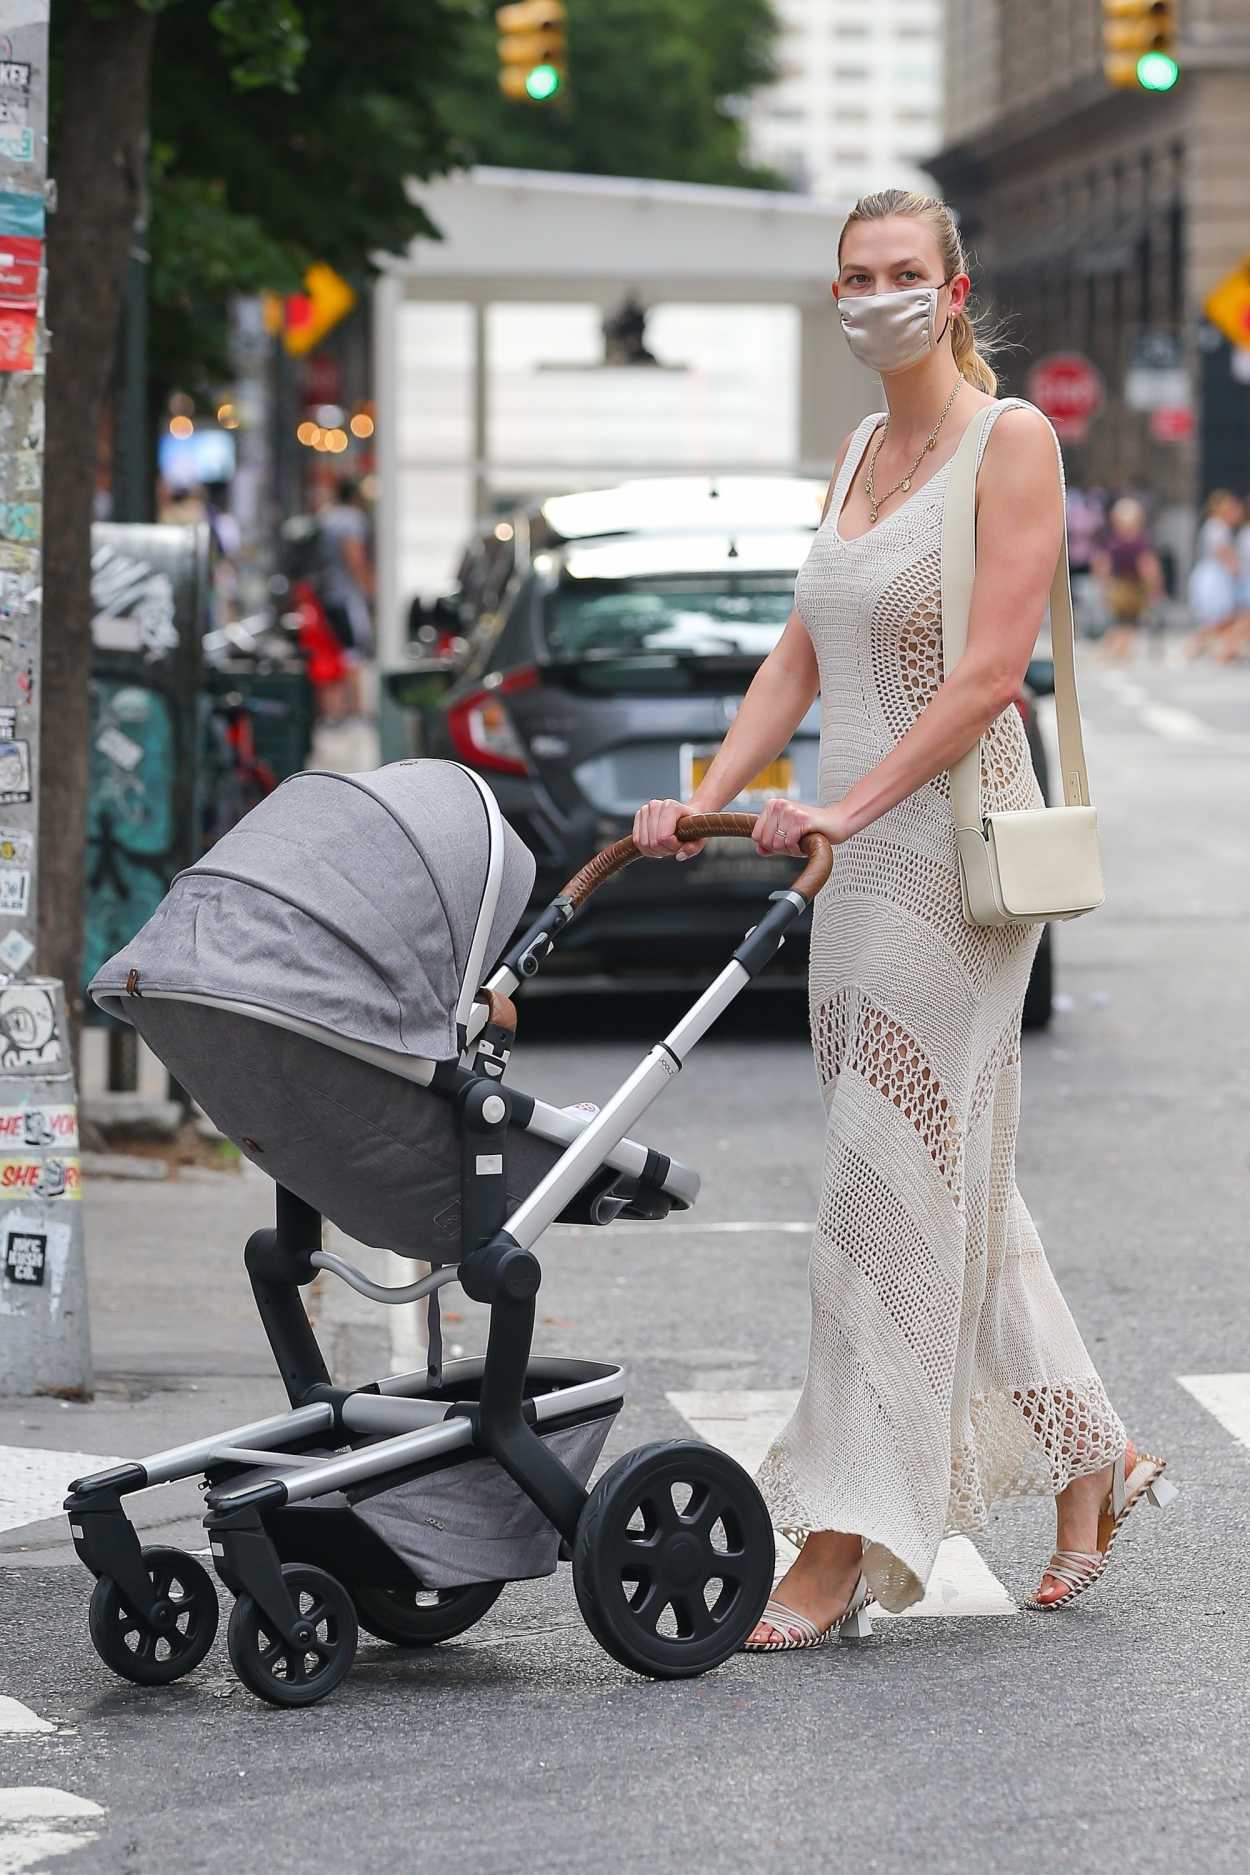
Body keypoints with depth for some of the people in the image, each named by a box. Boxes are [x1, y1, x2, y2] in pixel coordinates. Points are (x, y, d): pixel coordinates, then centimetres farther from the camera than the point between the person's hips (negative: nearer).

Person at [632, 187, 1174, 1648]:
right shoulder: (859, 451, 15)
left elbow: (990, 672, -16)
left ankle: (843, 1538, -7)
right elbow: (801, 659, 14)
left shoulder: (1010, 439, -8)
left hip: (954, 840, -8)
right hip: (860, 855, 8)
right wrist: (706, 800, 2)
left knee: (899, 1177, -8)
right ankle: (1093, 1456, 25)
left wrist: (853, 804, -23)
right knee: (955, 1176, 13)